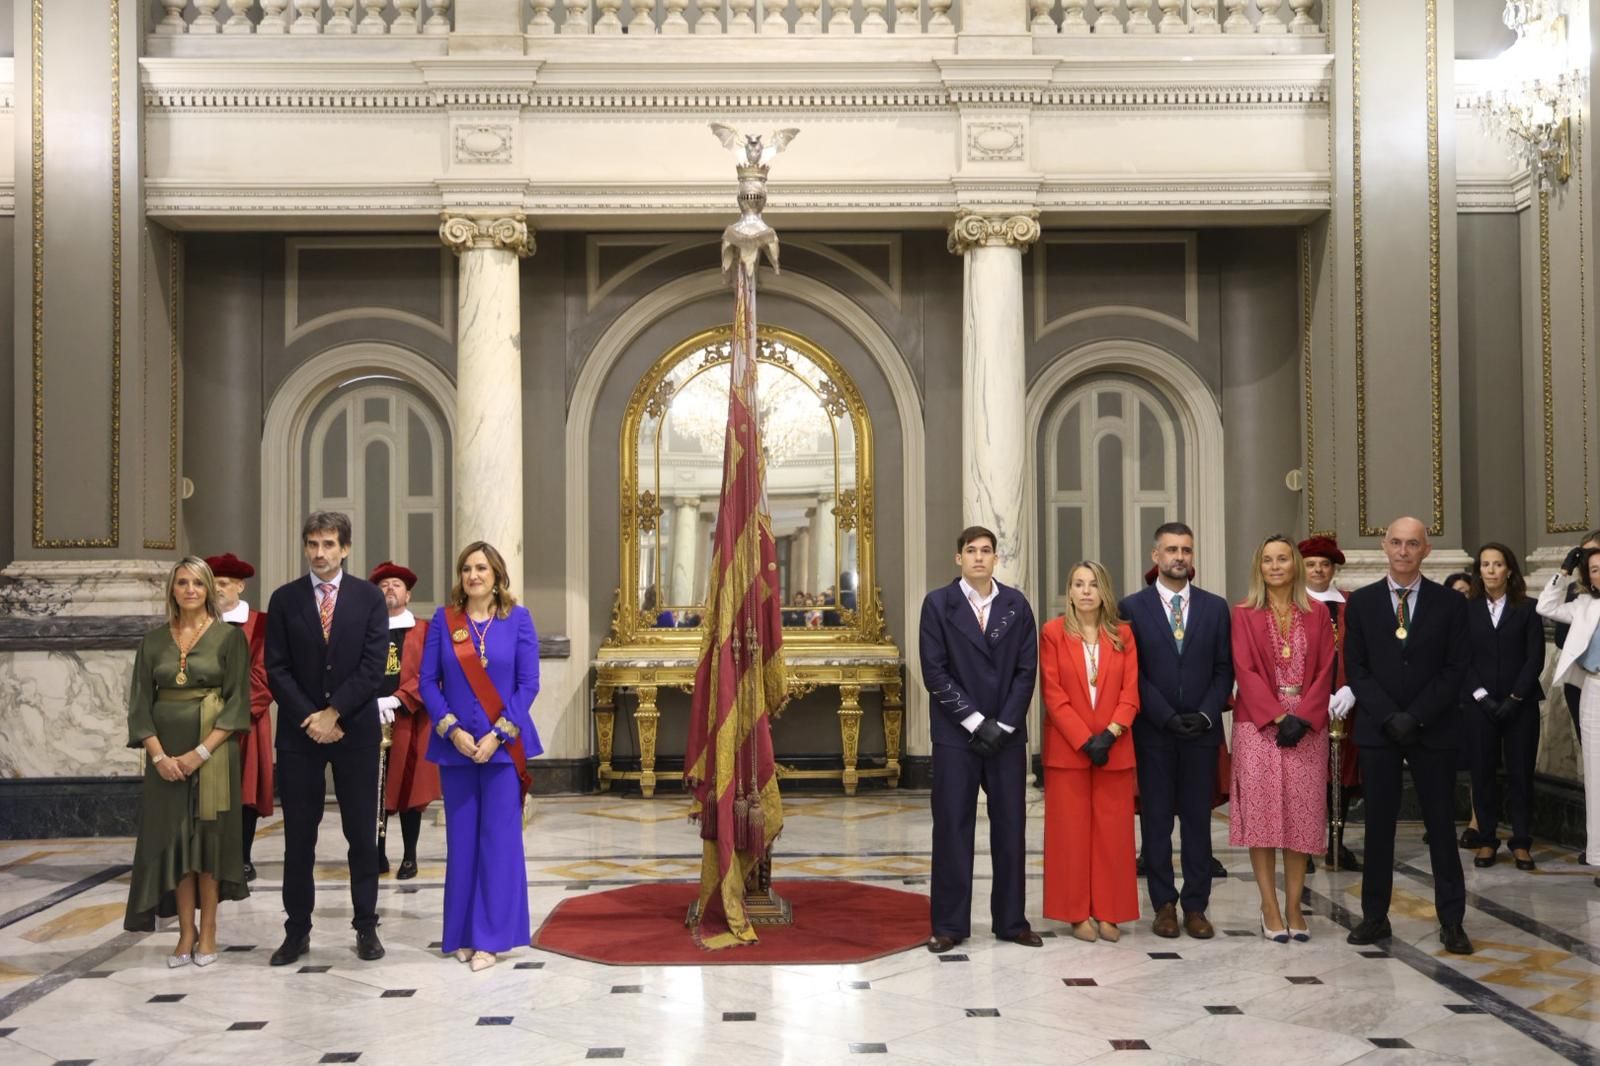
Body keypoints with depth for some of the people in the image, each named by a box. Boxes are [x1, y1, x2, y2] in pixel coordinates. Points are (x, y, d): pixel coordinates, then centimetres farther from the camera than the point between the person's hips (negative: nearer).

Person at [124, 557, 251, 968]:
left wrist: (200, 752, -15)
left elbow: (237, 702, -7)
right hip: (166, 754, 3)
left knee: (209, 837, 1)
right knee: (174, 839, 4)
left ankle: (208, 931, 9)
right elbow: (140, 703, 3)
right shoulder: (153, 641, 7)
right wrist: (159, 755, -11)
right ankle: (186, 932, 10)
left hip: (213, 753, -3)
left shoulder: (230, 638, -1)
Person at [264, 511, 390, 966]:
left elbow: (372, 667, -6)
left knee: (362, 833, 4)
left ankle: (366, 927, 13)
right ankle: (297, 930, 14)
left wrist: (333, 714, -12)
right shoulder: (284, 599, 4)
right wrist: (310, 718, -10)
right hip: (299, 731, 1)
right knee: (298, 835, 6)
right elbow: (277, 669, 0)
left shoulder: (369, 597, 1)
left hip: (356, 729, -1)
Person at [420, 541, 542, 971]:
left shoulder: (517, 619, 1)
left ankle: (491, 937, 5)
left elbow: (528, 683, -2)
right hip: (456, 745, 1)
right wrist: (453, 731, -11)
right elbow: (427, 681, 1)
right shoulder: (443, 620, 4)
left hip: (503, 744, -1)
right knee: (461, 839, 6)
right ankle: (462, 934, 16)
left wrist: (498, 734, -11)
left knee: (499, 838, -1)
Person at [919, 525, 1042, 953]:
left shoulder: (1016, 605, 6)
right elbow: (934, 671, -6)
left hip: (1007, 734, 2)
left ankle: (1012, 921, 16)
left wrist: (1002, 724, -7)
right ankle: (949, 925, 9)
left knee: (1011, 827, 6)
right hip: (956, 734, -2)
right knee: (952, 828, 1)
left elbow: (1027, 670, 3)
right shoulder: (938, 604, -1)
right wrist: (975, 721, -11)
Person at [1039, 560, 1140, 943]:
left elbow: (1131, 690, 1)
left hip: (1114, 747, 2)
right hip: (1067, 747, -2)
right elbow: (1053, 694, -6)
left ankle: (1109, 913, 12)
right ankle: (1078, 913, 9)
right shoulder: (1053, 632, -1)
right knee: (1071, 829, 2)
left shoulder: (1123, 634, 6)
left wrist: (1111, 733, -13)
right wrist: (1084, 740, -13)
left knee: (1113, 830, 4)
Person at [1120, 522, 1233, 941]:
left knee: (1197, 819, 5)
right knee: (1156, 819, 4)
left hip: (1202, 730, 1)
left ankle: (1195, 906, 11)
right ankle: (1164, 904, 13)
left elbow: (1224, 669, 5)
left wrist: (1206, 714, -8)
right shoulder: (1133, 607, 0)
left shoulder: (1215, 606, 7)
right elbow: (1133, 672, -3)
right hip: (1153, 730, -1)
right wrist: (1167, 717, -11)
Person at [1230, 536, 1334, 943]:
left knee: (1302, 813, 2)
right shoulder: (1245, 614, 4)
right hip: (1259, 724, -2)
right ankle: (1270, 908, 3)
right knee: (1262, 810, -3)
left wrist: (1302, 717, -10)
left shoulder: (1317, 615, 9)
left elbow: (1324, 671, 3)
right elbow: (1245, 671, -4)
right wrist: (1278, 717, -13)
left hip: (1307, 724, 2)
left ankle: (1294, 906, 9)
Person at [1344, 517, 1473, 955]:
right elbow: (1356, 669, 2)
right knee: (1378, 825, 5)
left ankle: (1451, 920, 12)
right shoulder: (1361, 602, 4)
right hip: (1377, 729, 1)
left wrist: (1415, 717, -11)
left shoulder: (1451, 602, 2)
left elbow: (1455, 669, -2)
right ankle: (1375, 916, 12)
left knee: (1442, 824, 4)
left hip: (1434, 730, -1)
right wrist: (1390, 717, -10)